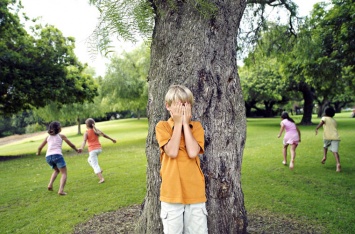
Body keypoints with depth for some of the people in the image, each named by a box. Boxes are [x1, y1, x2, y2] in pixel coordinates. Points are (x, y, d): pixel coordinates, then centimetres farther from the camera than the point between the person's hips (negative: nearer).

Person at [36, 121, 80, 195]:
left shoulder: (48, 137, 20)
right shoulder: (61, 136, 11)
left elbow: (40, 147, 23)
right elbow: (71, 145, 16)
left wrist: (38, 153, 45)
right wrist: (77, 150, 33)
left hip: (48, 156, 5)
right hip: (57, 155, -5)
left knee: (57, 170, 30)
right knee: (64, 173, 2)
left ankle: (50, 185, 13)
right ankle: (61, 190, -17)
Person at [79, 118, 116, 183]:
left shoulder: (86, 133, -5)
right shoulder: (96, 130, 6)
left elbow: (84, 141, -21)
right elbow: (104, 135, 11)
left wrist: (81, 148, -34)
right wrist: (112, 139, 21)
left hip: (92, 150, -5)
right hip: (99, 148, 5)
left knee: (95, 165, -2)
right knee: (90, 159, 29)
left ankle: (101, 178, -13)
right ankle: (99, 170, 15)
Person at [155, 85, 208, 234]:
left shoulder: (196, 126, 4)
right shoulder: (162, 126, -1)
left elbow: (193, 152, -13)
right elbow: (172, 152, -16)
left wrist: (185, 123, -10)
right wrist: (178, 123, -12)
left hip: (195, 192, 2)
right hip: (171, 192, -1)